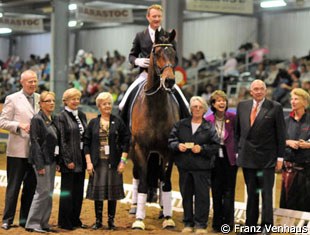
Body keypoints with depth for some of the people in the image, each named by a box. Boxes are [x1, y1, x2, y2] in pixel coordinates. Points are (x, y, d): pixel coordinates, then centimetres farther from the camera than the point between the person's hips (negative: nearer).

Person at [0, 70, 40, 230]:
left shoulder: (40, 99, 11)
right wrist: (20, 125, -18)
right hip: (18, 150, -4)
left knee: (31, 187, 9)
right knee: (13, 186, 1)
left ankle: (25, 219, 18)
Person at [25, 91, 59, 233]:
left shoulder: (52, 120, 12)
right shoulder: (37, 119, -10)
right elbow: (35, 142, -14)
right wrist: (40, 165, -18)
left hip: (52, 160, 8)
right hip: (42, 160, -8)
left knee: (49, 193, 10)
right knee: (43, 191, -8)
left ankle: (44, 223, 17)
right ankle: (32, 223, 0)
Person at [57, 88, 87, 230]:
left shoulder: (82, 116, 12)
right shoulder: (62, 117, -8)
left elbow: (86, 137, 14)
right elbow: (61, 141, -12)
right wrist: (67, 160, -16)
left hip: (81, 159, 7)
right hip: (69, 159, -6)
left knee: (79, 191, 11)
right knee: (67, 191, 1)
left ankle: (75, 219, 21)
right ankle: (64, 222, 9)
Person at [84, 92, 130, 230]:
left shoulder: (118, 122, 3)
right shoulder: (93, 123, 6)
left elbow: (125, 142, 1)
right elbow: (87, 143, 5)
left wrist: (123, 161, -6)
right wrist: (89, 162, -3)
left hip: (113, 163, -1)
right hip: (97, 163, 1)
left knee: (113, 192, 3)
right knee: (97, 191, 5)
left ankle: (111, 220, 14)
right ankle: (98, 220, 15)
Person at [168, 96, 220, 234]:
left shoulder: (209, 127, 1)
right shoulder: (181, 125, 7)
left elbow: (215, 146, -2)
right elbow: (171, 140, 7)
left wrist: (202, 149, -16)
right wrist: (177, 146, -13)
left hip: (202, 167, -2)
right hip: (184, 166, 3)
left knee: (202, 195, -2)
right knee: (186, 195, 10)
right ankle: (188, 223, 20)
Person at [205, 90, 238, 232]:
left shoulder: (232, 117, -5)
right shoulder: (208, 120, -1)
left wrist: (238, 152, -6)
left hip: (229, 158, -1)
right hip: (215, 159, 1)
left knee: (228, 191, 3)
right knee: (216, 192, 7)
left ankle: (227, 222, 11)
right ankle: (217, 222, 17)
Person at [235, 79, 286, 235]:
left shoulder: (275, 108, -3)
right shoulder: (242, 106, 8)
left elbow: (281, 133, -2)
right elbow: (238, 130, 13)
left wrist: (280, 156, -5)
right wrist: (238, 150, 8)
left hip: (267, 158, -4)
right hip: (247, 156, 4)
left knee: (266, 192, -1)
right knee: (251, 192, 11)